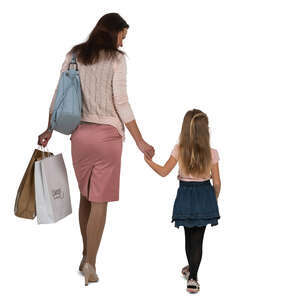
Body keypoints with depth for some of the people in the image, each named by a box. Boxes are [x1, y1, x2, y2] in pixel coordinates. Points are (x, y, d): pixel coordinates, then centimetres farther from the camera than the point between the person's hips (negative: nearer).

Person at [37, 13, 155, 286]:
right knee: (100, 201, 0)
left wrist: (49, 129, 17)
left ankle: (86, 256, 24)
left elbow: (59, 95, 8)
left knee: (85, 196, 17)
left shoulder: (74, 55, 7)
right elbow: (121, 103, -11)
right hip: (107, 134, -4)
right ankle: (90, 264, 0)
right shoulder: (117, 59, -7)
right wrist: (140, 141, -6)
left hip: (80, 133, 5)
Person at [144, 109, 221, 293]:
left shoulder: (179, 150, -10)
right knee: (197, 239, 4)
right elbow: (217, 182, -5)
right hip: (204, 196, -1)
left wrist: (148, 160, 10)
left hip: (185, 195, 1)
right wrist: (214, 200, 13)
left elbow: (164, 171, -4)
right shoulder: (211, 153, -9)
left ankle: (192, 270, 36)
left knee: (189, 237, 19)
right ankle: (192, 278, 1)